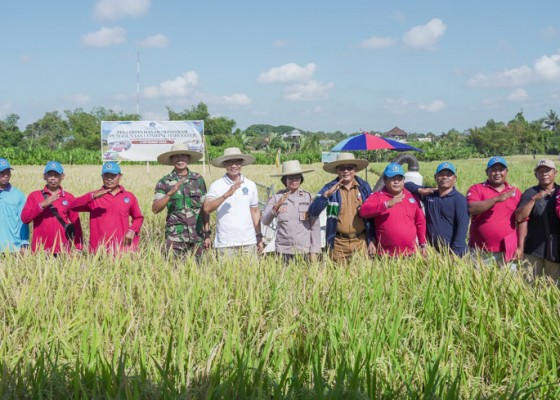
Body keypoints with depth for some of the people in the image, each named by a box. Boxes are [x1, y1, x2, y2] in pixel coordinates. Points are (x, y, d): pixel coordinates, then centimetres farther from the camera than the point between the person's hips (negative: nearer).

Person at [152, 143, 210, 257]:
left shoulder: (198, 179, 7)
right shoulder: (164, 182, 1)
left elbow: (204, 208, 10)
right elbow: (155, 209, -8)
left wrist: (207, 233, 7)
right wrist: (170, 193, -22)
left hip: (197, 236, 2)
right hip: (175, 237, -2)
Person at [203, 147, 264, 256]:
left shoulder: (250, 185, 10)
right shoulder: (216, 186, -1)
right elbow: (207, 209, -15)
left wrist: (259, 237, 14)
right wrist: (226, 194, -25)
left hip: (249, 242, 3)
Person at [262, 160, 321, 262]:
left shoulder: (308, 197, 3)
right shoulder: (276, 197, 3)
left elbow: (315, 225, 3)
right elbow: (265, 221, -4)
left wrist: (314, 252, 0)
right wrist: (277, 206, -19)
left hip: (305, 250, 0)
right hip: (283, 251, 0)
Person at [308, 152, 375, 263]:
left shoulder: (364, 187, 7)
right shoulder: (329, 188, 3)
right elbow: (313, 212, -6)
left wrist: (372, 240, 8)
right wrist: (326, 195, -20)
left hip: (361, 241, 1)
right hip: (338, 243, -1)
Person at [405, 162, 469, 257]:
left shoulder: (459, 199, -4)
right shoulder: (429, 194, 10)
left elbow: (462, 227, -12)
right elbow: (407, 185, 15)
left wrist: (455, 252, -20)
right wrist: (421, 190, -5)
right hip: (432, 251, 4)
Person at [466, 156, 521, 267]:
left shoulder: (515, 192, 9)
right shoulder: (476, 189, 3)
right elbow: (471, 209, -15)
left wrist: (520, 247, 2)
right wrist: (496, 199, -23)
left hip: (507, 250, 1)